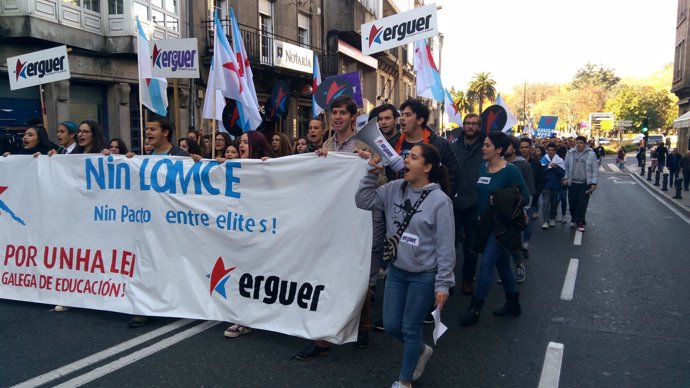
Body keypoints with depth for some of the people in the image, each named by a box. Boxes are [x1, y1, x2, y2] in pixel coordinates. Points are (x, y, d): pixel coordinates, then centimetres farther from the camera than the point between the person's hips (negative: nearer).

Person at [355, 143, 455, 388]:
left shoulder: (440, 200, -16)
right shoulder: (395, 189, 0)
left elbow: (445, 246, -14)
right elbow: (363, 201, 0)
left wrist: (443, 283, -13)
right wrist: (371, 173, -11)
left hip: (424, 276, -5)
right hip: (396, 270, 6)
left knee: (410, 329, 7)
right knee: (391, 326, 13)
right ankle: (421, 350, 44)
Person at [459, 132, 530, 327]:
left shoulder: (510, 170, -14)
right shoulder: (483, 167, 6)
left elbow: (525, 197, -12)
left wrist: (503, 202, -21)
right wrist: (480, 214, 10)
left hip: (502, 225, -7)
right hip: (486, 224, 7)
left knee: (486, 264, -9)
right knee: (502, 264, 16)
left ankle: (475, 309, 0)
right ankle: (513, 304, 31)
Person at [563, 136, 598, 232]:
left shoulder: (591, 154, -4)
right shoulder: (570, 153, 2)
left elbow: (595, 169, -2)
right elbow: (566, 167, 9)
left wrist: (594, 183, -7)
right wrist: (565, 178, -2)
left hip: (585, 184, -2)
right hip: (573, 183, 2)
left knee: (583, 203, -1)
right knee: (572, 202, 8)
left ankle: (580, 222, 9)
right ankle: (574, 219, 28)